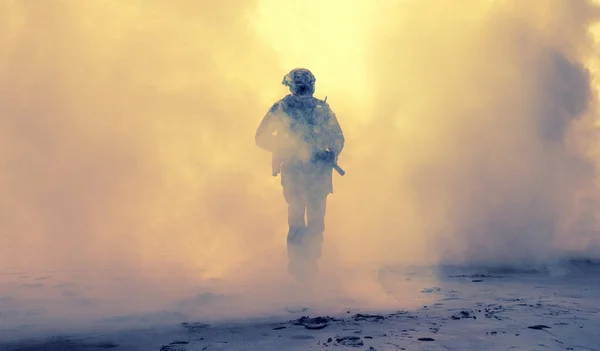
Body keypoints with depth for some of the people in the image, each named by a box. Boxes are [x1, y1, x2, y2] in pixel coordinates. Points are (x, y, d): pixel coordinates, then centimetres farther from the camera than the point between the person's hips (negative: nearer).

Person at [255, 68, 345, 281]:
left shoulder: (280, 108, 1)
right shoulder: (323, 109, -1)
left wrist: (280, 148, 7)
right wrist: (332, 156, 6)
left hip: (292, 172, 1)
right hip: (318, 172, -1)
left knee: (295, 219, 13)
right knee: (316, 220, 10)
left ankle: (297, 263, 13)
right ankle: (311, 262, 8)